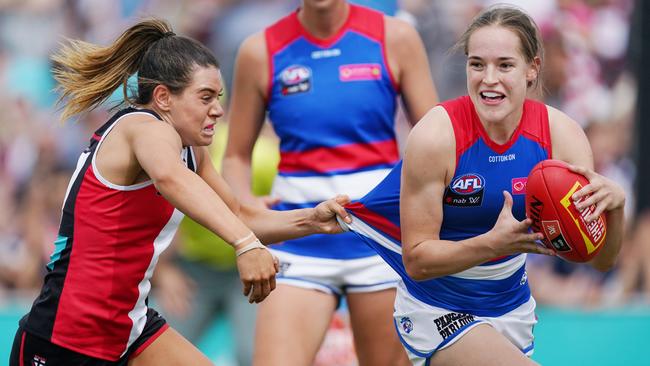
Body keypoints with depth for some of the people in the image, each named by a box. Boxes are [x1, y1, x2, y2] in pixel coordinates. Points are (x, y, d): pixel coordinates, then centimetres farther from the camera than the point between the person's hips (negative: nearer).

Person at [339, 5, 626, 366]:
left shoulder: (561, 134, -13)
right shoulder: (436, 134, -24)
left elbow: (600, 260, -10)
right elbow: (416, 260, -22)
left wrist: (613, 203, -31)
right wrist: (494, 244, -38)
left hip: (510, 305, 5)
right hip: (436, 311, -5)